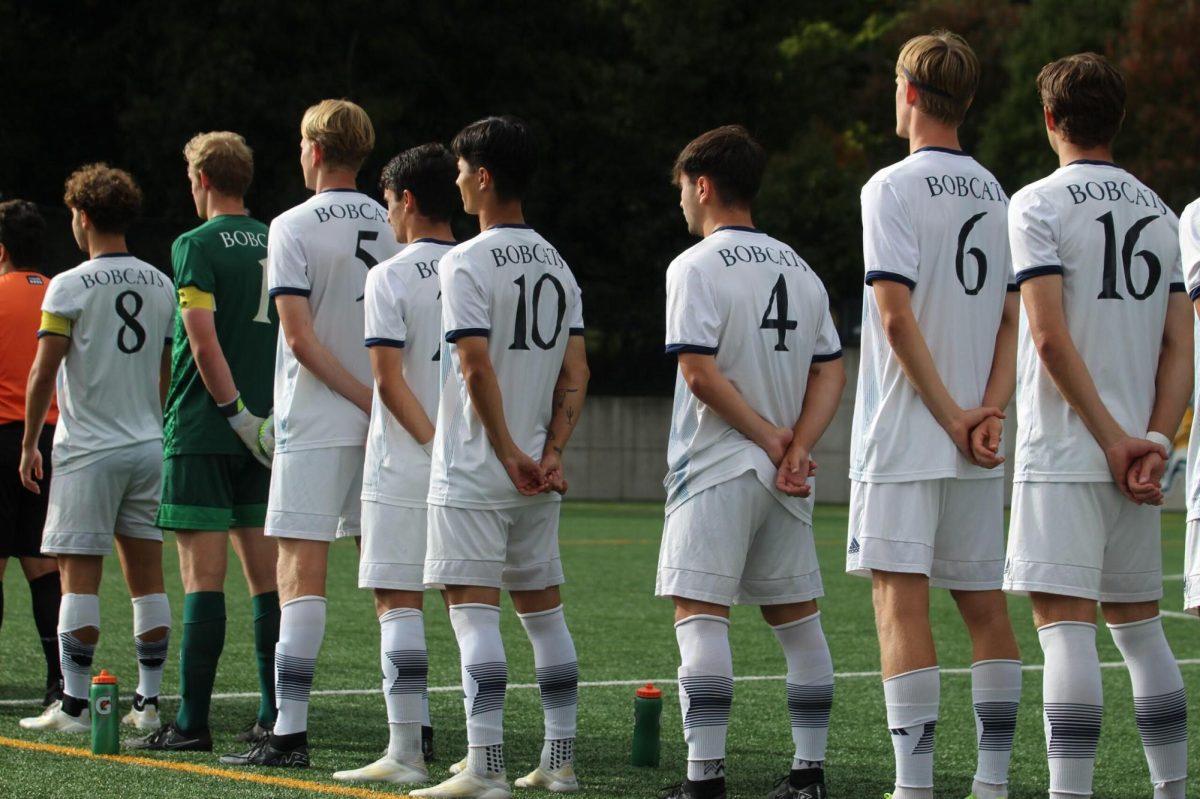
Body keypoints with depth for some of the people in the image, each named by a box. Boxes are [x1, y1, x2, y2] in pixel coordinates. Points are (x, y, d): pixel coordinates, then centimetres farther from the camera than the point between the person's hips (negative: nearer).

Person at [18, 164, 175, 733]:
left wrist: (30, 443, -1)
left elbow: (43, 372, -10)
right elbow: (170, 371, 13)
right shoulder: (161, 285, 8)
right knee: (147, 576, 7)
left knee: (79, 577, -3)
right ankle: (148, 702, 7)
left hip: (87, 450, -5)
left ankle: (73, 704, -3)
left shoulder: (70, 287, -8)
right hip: (149, 446, 5)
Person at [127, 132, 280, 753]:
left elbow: (202, 335, -19)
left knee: (202, 577, -6)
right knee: (266, 575, 7)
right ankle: (275, 716, 8)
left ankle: (193, 722, -7)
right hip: (264, 433, 6)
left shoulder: (196, 245, -7)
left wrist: (235, 409, -16)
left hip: (202, 429, -6)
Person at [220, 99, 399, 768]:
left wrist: (371, 403, -11)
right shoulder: (390, 225, 7)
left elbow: (300, 339, -14)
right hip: (379, 433, 5)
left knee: (302, 573, -6)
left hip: (315, 428, -5)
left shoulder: (294, 227, -7)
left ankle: (290, 731, -10)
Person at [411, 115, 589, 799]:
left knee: (474, 607, -8)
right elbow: (576, 372, 6)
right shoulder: (557, 265, 12)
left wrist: (508, 453, -13)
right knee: (542, 603, 13)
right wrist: (550, 454, 1)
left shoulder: (466, 263, -11)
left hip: (475, 469, -7)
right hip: (538, 472, 7)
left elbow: (477, 366, -19)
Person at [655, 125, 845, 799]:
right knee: (797, 616, 11)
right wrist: (796, 447, -3)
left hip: (717, 470, -7)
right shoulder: (800, 271, 14)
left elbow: (701, 371, -17)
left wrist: (768, 436, -10)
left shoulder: (697, 266, -7)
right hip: (786, 485, 7)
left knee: (699, 612, -8)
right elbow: (831, 372, 8)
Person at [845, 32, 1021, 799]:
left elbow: (896, 314, -15)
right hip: (978, 449, 6)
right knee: (984, 602, 10)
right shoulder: (994, 192, 13)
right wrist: (989, 411, -1)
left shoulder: (894, 187, -8)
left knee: (900, 598, -7)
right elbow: (1012, 317, 8)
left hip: (904, 439, -6)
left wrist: (950, 417, -10)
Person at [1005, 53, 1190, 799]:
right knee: (1140, 625, 15)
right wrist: (1154, 443, -2)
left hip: (1063, 454, -6)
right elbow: (1179, 346, 7)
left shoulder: (1038, 204, -6)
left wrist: (1114, 441, -11)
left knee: (1065, 623, -9)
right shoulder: (1159, 212, 13)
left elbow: (1051, 336, -14)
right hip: (1137, 453, 6)